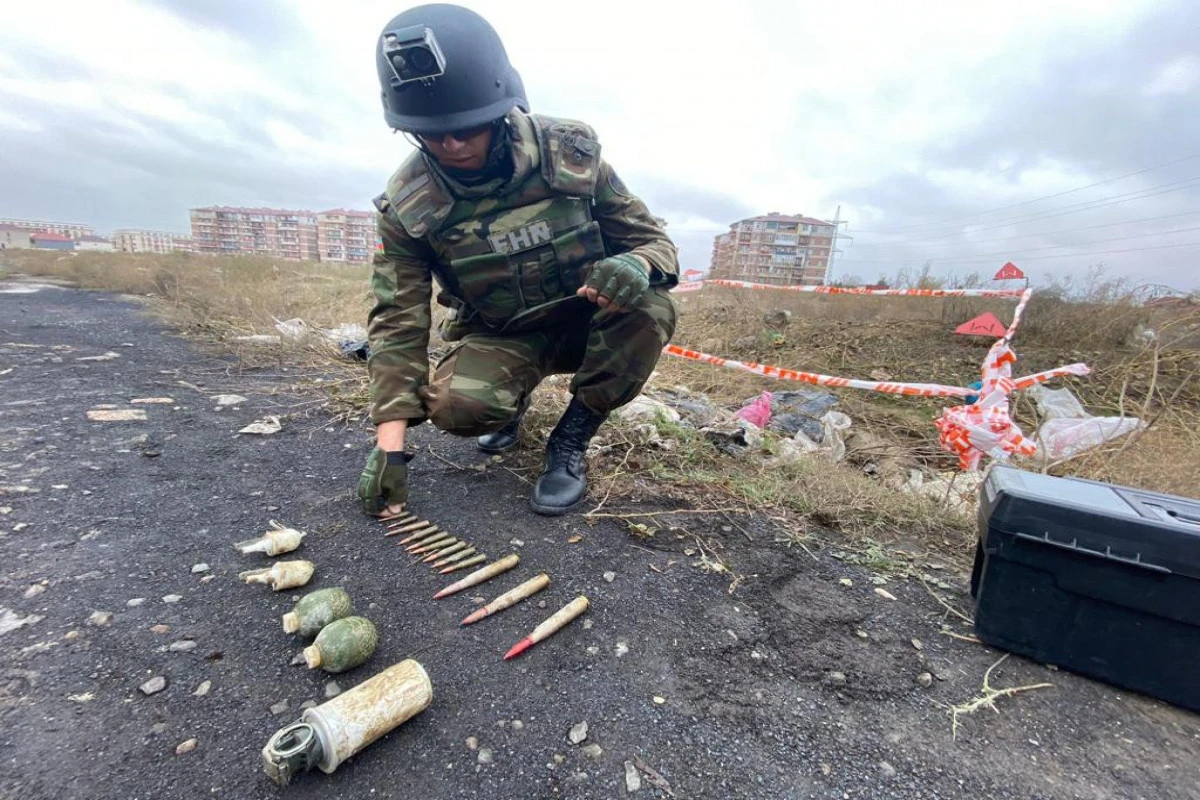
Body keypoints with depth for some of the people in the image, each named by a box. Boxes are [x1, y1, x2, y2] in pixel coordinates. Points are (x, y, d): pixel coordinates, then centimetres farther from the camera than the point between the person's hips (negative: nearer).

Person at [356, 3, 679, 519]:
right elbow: (398, 323, -15)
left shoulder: (569, 152, -16)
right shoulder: (408, 204, -14)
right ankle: (516, 395, 9)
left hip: (588, 322, 1)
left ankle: (570, 441, -11)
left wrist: (640, 264, -37)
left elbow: (652, 240, -10)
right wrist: (389, 444, -22)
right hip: (500, 338, 0)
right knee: (457, 406, -30)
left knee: (649, 308, -30)